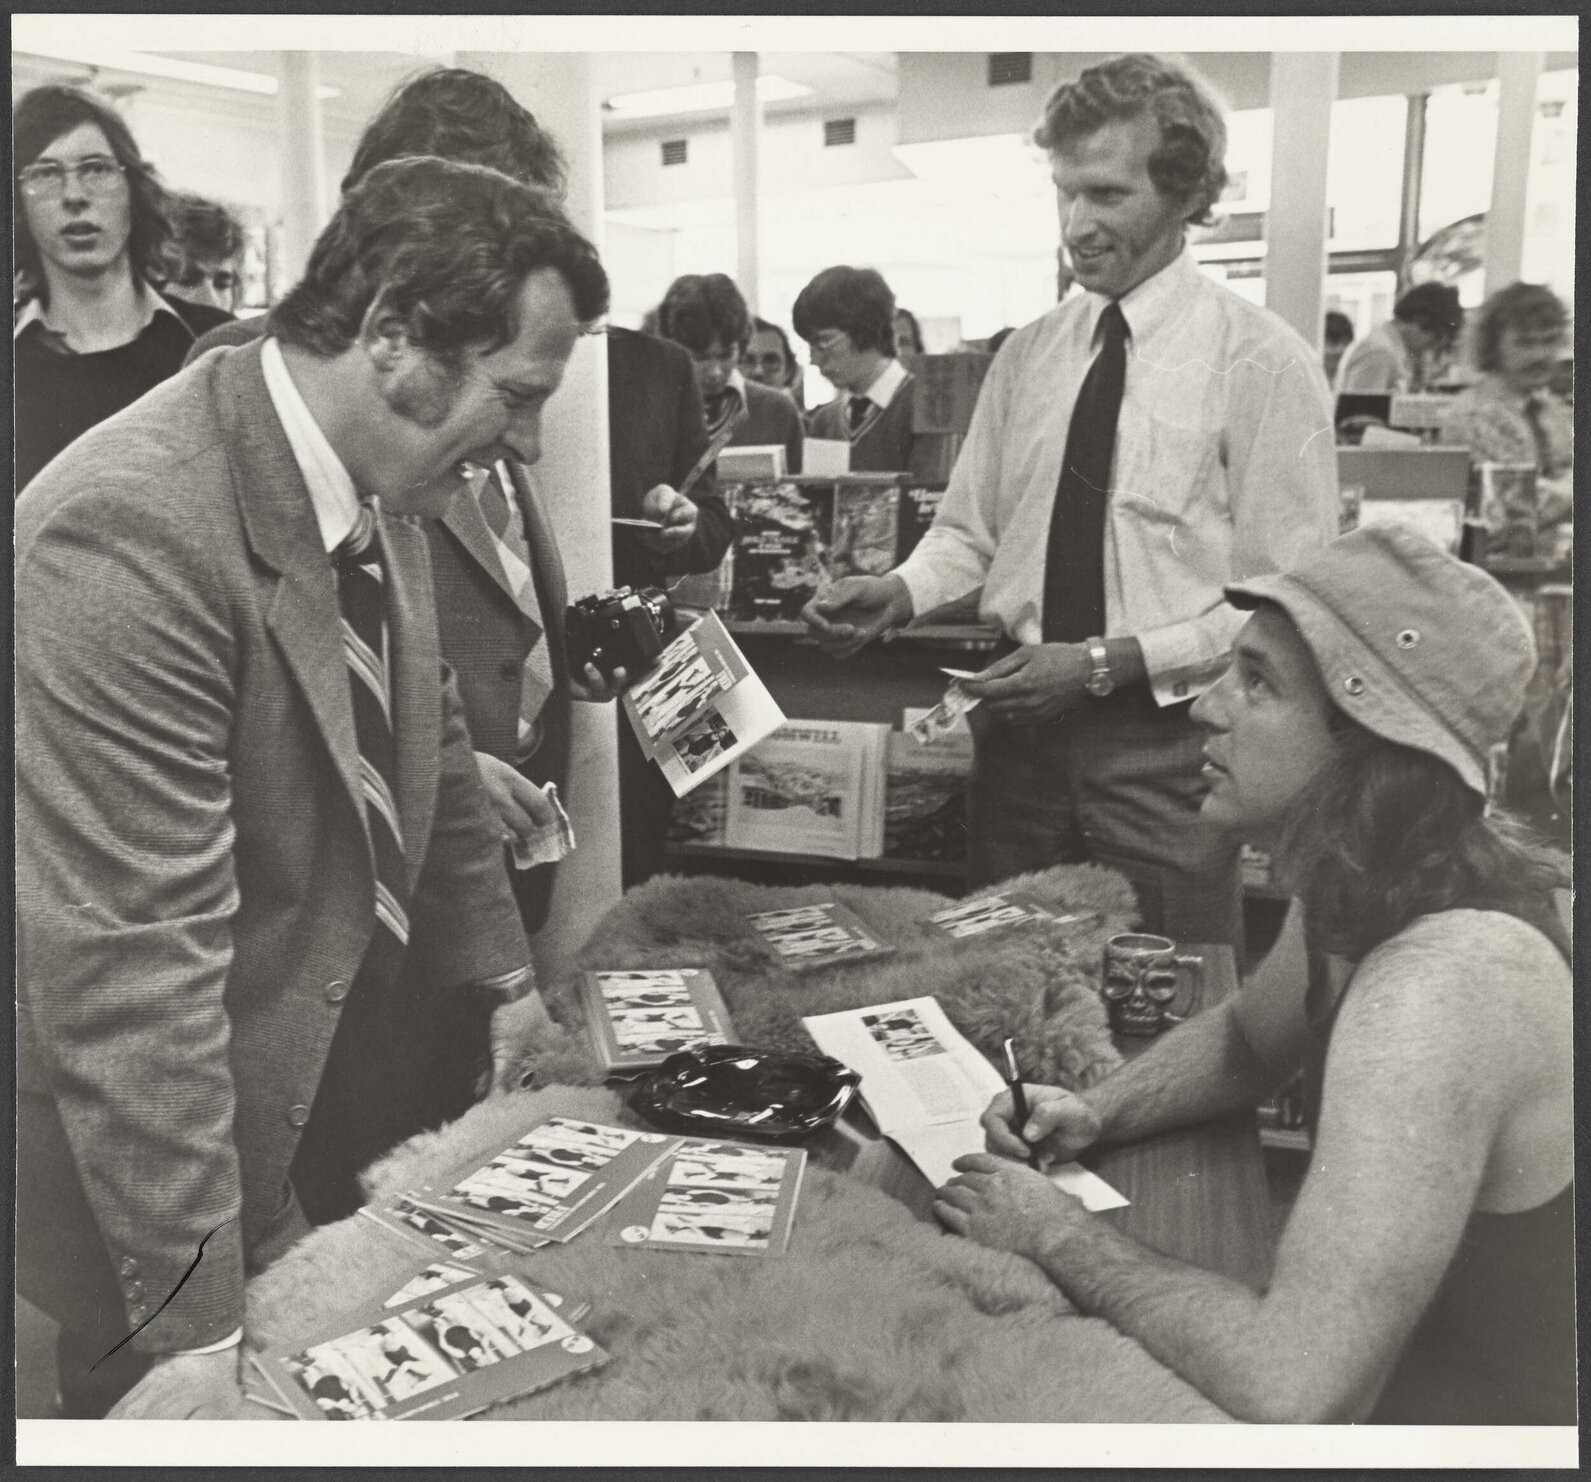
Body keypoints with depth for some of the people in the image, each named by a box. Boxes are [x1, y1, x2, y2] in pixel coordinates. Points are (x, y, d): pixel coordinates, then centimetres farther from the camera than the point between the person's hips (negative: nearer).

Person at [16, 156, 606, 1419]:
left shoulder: (374, 484, -2)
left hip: (349, 1062, 8)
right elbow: (128, 967, -30)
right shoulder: (131, 532, -30)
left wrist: (500, 974, 16)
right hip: (169, 1150, -7)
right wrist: (193, 1330, -25)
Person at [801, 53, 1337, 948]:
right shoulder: (1029, 354, 7)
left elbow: (1285, 602, -10)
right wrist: (898, 593, -9)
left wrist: (1108, 661, -18)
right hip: (1023, 717, 4)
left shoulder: (1263, 360, -8)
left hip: (1166, 734, -4)